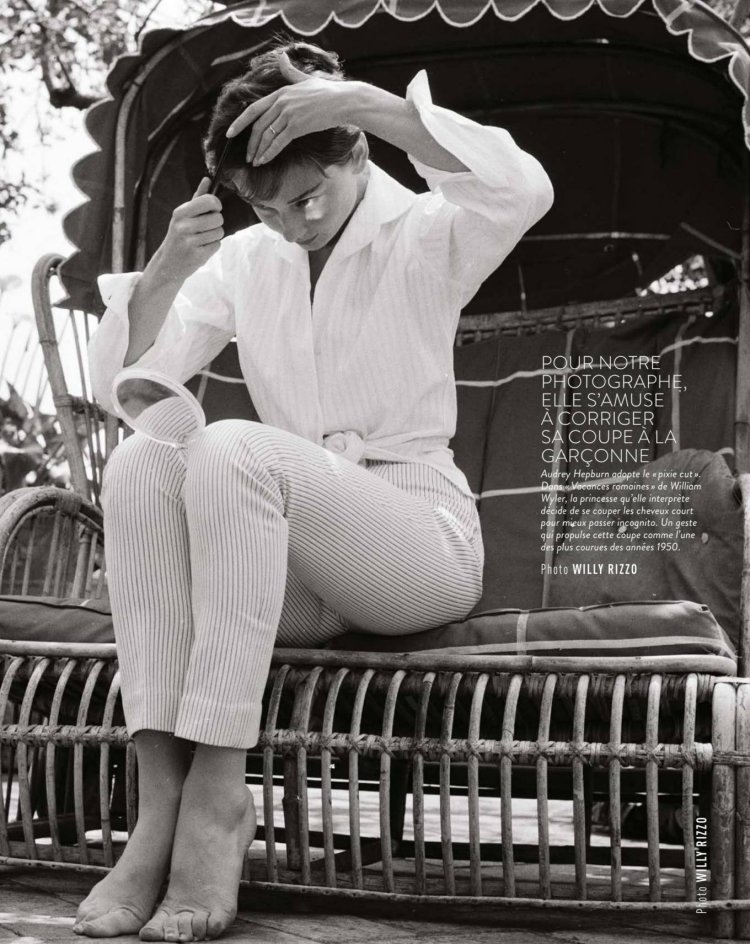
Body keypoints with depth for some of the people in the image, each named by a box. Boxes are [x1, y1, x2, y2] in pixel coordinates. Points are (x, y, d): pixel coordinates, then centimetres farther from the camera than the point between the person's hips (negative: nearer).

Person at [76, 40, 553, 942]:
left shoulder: (423, 235, -1)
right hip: (296, 571, 5)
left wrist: (368, 100, -29)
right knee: (140, 461, -25)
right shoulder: (245, 260, 11)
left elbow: (525, 191, -25)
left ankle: (217, 792, -32)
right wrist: (165, 271, -15)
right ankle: (161, 799, -33)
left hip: (419, 537, -4)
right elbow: (119, 386, 2)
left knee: (232, 449, -32)